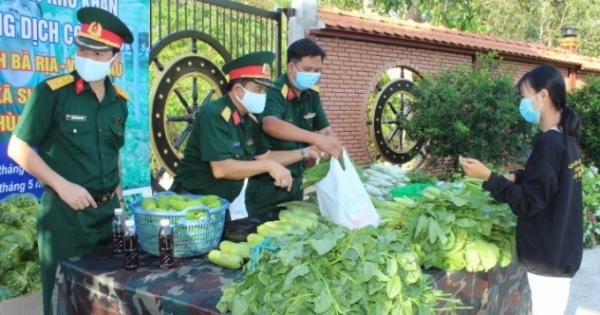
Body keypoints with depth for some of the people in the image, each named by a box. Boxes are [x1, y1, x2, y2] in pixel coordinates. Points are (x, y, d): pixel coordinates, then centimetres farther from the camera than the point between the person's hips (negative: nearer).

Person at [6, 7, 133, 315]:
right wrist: (62, 186, -18)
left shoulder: (119, 100, 4)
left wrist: (117, 191, 8)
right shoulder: (52, 92, -12)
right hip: (65, 212, -5)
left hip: (108, 210, 5)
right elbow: (18, 148, -9)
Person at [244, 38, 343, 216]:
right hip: (267, 187, -7)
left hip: (296, 183, 7)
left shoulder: (312, 95, 3)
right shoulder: (274, 93, -19)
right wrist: (316, 139, -48)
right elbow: (270, 124, -39)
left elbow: (326, 130, 5)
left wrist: (337, 150, -17)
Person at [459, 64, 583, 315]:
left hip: (547, 257, -9)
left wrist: (488, 177, -22)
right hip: (561, 251, 9)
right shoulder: (566, 139, 6)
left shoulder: (548, 143, -22)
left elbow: (529, 202, -22)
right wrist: (518, 177, 10)